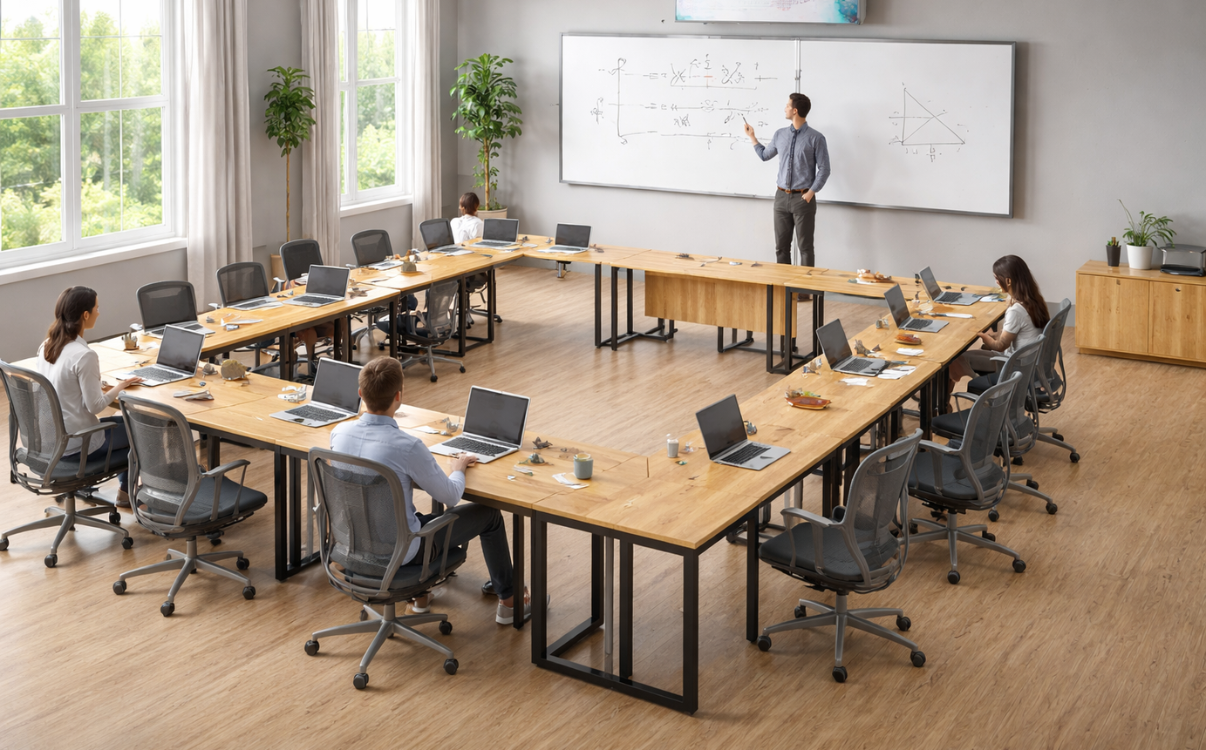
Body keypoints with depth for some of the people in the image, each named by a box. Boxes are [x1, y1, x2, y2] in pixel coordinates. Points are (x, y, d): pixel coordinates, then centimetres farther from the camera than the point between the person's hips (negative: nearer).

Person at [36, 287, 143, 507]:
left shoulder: (46, 346, 0)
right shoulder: (84, 356, -26)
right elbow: (95, 406, -21)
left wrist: (102, 385, 8)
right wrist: (119, 387, -5)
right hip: (75, 445, -8)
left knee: (126, 421, 28)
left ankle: (126, 489, 38)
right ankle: (126, 491, 32)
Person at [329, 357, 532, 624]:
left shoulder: (339, 432, -11)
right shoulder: (408, 447, -30)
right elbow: (451, 497, -14)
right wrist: (458, 469, 7)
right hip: (398, 553, -6)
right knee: (488, 514, 12)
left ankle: (422, 594, 45)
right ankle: (509, 601, 29)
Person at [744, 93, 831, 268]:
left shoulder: (815, 138, -8)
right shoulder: (780, 135, 8)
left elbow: (824, 169, -7)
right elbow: (764, 155, 26)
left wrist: (811, 193, -13)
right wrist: (752, 137, 23)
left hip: (803, 198, -5)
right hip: (781, 197, 5)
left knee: (805, 247, 1)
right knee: (781, 246, 9)